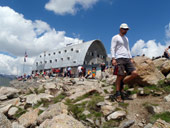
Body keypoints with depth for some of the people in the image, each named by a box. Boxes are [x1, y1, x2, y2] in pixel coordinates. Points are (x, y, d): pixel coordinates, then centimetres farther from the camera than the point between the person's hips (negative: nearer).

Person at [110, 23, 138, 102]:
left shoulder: (126, 38, 26)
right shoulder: (115, 37, 4)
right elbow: (112, 48, -5)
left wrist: (131, 58, 16)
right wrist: (113, 58, -17)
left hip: (127, 59, 7)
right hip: (119, 59, -7)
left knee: (134, 73, -7)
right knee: (120, 76, -9)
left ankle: (121, 84, 10)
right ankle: (117, 95, 3)